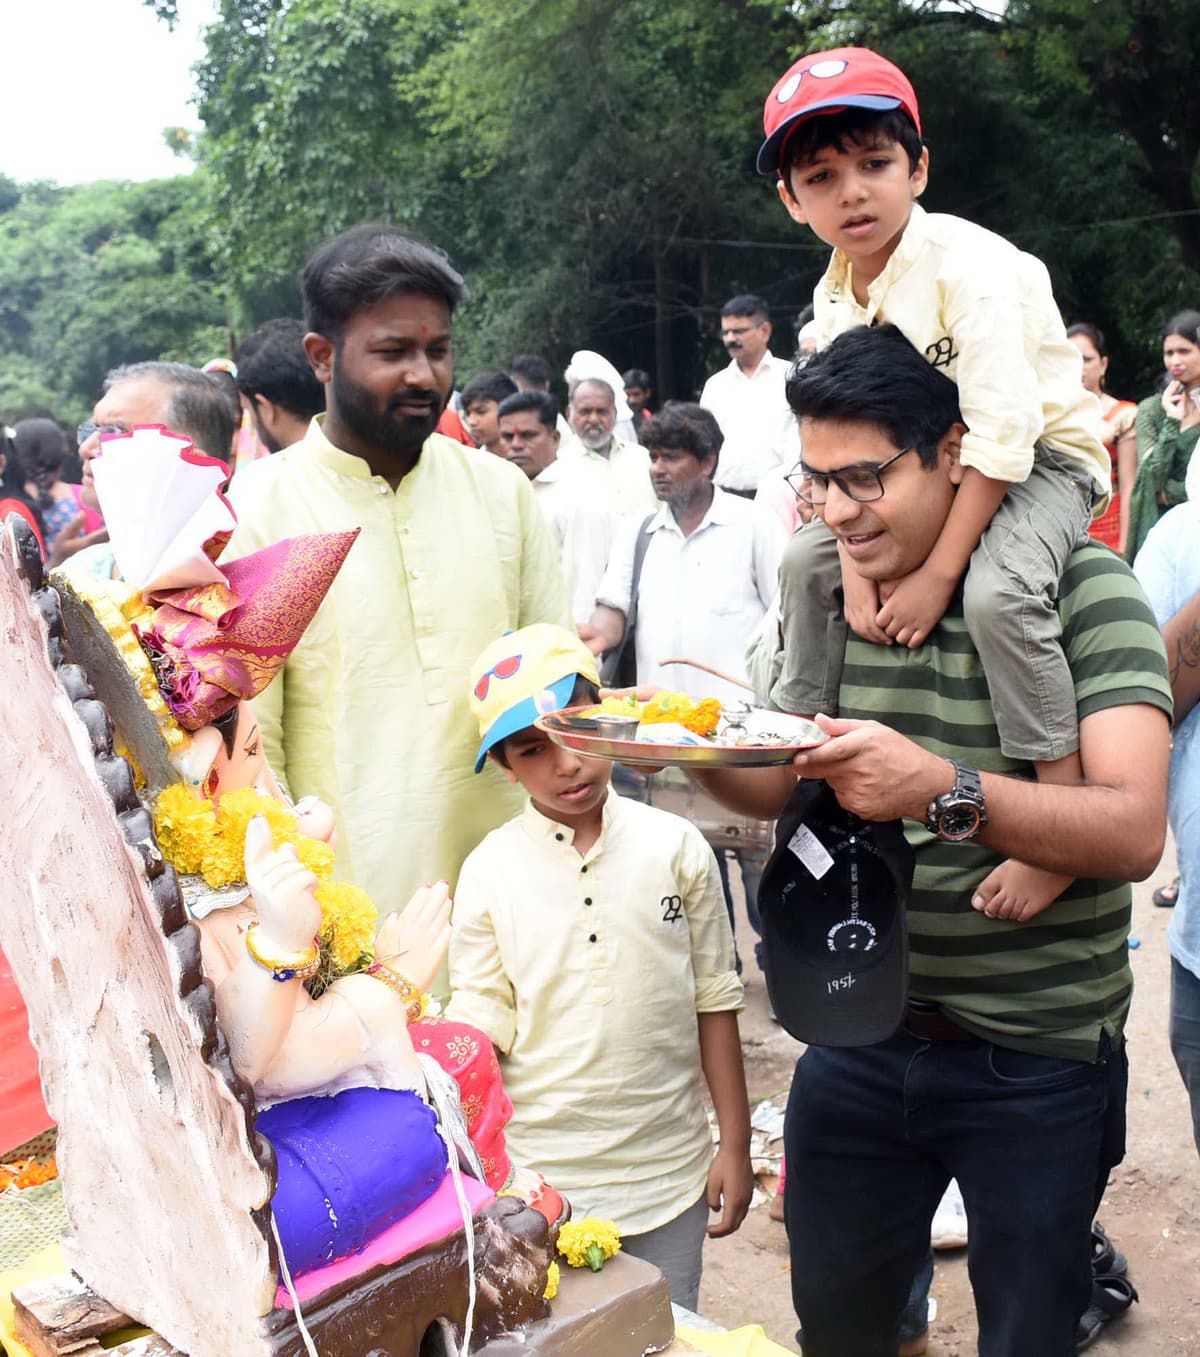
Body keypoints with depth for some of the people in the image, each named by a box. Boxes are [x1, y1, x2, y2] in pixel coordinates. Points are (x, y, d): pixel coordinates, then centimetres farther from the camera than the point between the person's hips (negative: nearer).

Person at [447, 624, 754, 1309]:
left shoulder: (674, 846, -4)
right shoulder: (490, 871, -6)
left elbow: (712, 1000, 2)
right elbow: (481, 1026, -3)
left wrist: (735, 1145, 4)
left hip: (668, 1173, 1)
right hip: (542, 1179, -1)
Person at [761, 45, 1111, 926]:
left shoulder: (970, 266, -25)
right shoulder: (836, 297, -2)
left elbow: (1000, 432, -30)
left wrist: (937, 574, -31)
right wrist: (858, 564, -17)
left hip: (1042, 459, -8)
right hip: (925, 467, 8)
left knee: (998, 589, -34)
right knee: (808, 558, 0)